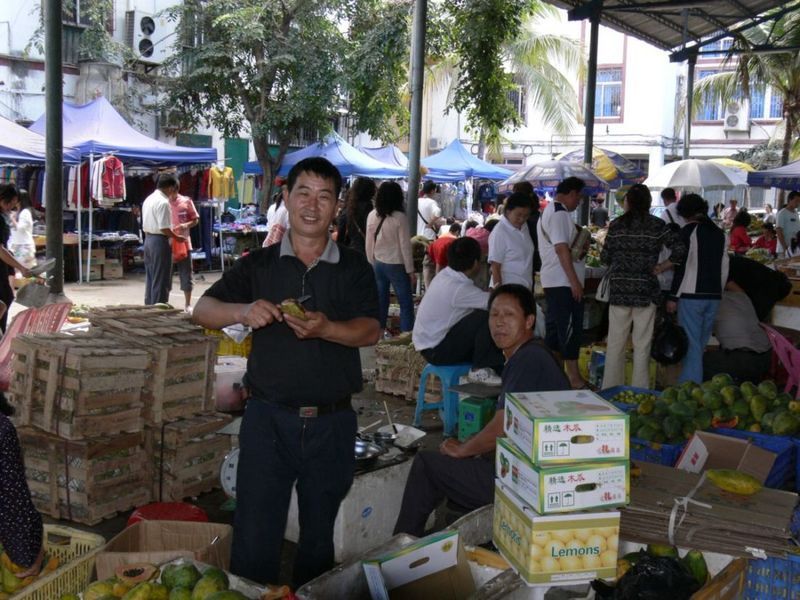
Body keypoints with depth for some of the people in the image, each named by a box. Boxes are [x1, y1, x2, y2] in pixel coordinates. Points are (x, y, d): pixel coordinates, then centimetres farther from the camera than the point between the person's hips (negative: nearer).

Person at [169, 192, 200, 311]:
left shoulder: (186, 201, 1)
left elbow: (196, 220, 7)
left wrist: (187, 225, -13)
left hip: (183, 244, 1)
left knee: (186, 275, 6)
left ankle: (188, 304, 16)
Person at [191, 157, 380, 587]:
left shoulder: (354, 268, 5)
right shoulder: (259, 265, 5)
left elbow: (370, 331, -8)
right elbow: (202, 310, -2)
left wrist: (325, 329, -29)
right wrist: (243, 311, -24)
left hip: (332, 423, 1)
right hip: (269, 419, -1)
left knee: (319, 539, 15)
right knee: (253, 540, 1)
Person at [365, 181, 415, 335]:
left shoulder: (372, 216, -2)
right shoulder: (399, 217, -15)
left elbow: (369, 244, 5)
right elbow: (405, 246, -12)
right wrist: (411, 271, -5)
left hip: (378, 264, 5)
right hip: (396, 265, -5)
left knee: (380, 302, 12)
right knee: (406, 304, 5)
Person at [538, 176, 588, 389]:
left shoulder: (549, 211, 18)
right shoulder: (560, 214, -15)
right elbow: (562, 249, -21)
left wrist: (578, 248, 8)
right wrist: (575, 281, -21)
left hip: (553, 281, 10)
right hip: (564, 282, -10)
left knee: (554, 325, 13)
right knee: (570, 327, -8)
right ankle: (574, 377, -5)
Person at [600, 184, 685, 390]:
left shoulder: (616, 225, 0)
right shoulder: (658, 225, 0)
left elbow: (605, 258, 2)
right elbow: (680, 250, -9)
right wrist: (661, 267, 3)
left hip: (619, 290, 0)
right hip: (646, 290, 0)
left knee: (615, 343, 8)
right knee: (642, 344, 6)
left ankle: (610, 389, 13)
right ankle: (639, 391, 10)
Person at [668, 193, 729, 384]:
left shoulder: (688, 232, -7)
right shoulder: (718, 233, 12)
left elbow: (682, 266, -12)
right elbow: (724, 267, 14)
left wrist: (673, 297, -9)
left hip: (691, 295, -6)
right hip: (714, 296, 6)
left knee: (691, 346, -4)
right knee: (700, 345, 14)